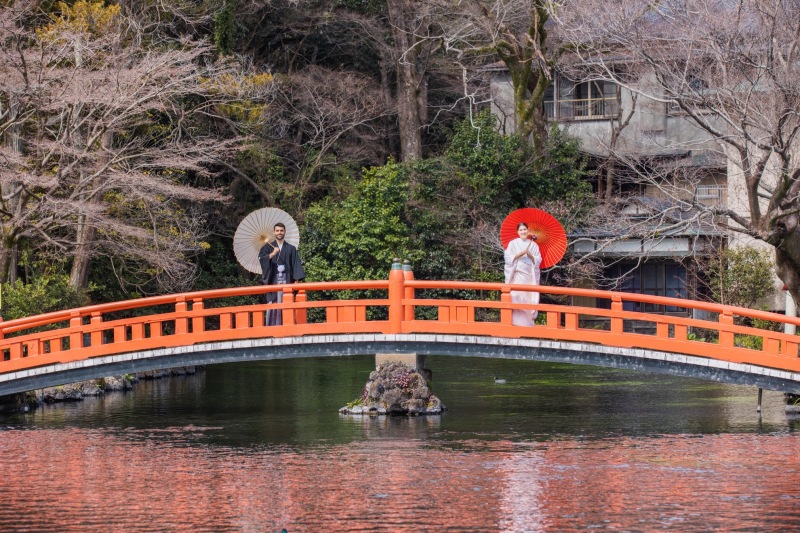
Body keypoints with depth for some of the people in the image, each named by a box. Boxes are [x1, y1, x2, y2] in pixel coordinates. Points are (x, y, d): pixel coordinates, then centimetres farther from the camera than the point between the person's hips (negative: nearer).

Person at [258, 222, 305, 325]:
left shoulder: (291, 249, 13)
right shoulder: (268, 247, 13)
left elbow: (296, 265, 8)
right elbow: (261, 258, -3)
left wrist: (296, 280, -3)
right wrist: (272, 254, -18)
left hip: (287, 281, 0)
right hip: (273, 281, 0)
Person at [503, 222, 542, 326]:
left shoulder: (533, 245, 12)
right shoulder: (513, 244, 7)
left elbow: (538, 260, 9)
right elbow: (508, 258, -2)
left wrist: (530, 255, -8)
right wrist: (520, 254, -12)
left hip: (530, 275, 2)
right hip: (517, 275, -2)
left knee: (529, 297, -3)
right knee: (517, 296, -14)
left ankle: (528, 322, -1)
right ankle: (517, 322, -15)